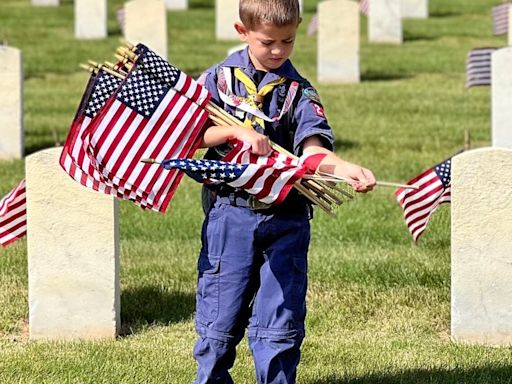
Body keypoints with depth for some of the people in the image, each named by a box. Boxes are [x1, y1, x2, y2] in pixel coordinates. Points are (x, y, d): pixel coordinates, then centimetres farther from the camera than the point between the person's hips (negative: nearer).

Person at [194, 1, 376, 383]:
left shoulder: (300, 93, 3)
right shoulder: (220, 78, 5)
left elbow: (312, 146, -11)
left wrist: (343, 167, -31)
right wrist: (237, 132, -16)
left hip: (286, 221, 0)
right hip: (230, 212, 0)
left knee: (280, 321, -1)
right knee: (220, 315, 3)